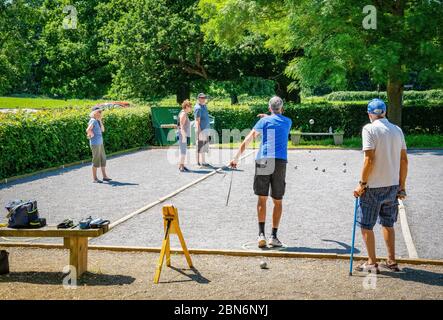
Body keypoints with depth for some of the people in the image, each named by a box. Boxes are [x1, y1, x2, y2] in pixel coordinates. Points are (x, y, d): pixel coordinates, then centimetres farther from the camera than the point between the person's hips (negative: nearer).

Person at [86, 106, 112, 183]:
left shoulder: (98, 121, 11)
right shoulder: (93, 121, -14)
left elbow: (102, 130, 16)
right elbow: (88, 130, -28)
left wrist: (101, 121, 7)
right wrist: (92, 135, -12)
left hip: (100, 143, 9)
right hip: (95, 143, -9)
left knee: (103, 159, 13)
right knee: (96, 160, -3)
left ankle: (104, 176, 22)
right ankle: (94, 178, 5)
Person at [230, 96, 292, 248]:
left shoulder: (264, 121, 7)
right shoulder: (288, 122, 14)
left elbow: (247, 141, 3)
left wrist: (236, 158, 6)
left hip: (263, 161, -1)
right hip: (280, 162, 1)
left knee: (262, 199, 4)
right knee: (278, 202, 9)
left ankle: (261, 234, -7)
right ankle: (274, 236, 6)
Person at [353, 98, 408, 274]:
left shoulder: (369, 129, -10)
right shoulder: (397, 130, 8)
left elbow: (369, 159, -18)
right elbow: (404, 160, 8)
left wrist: (362, 184, -11)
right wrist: (401, 186, 15)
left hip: (374, 187, -6)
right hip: (393, 185, 6)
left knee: (366, 225, 7)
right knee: (388, 223, 19)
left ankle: (372, 263, 11)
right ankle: (391, 261, 23)